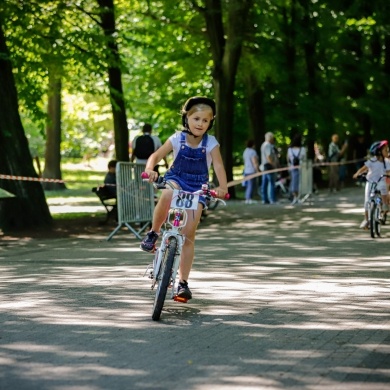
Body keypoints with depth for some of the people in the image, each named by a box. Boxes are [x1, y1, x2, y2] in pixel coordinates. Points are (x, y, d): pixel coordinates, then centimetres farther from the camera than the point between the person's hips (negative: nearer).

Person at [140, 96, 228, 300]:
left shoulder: (211, 143, -10)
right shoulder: (177, 139, -8)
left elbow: (218, 166, -21)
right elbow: (156, 155, -16)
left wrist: (223, 187, -39)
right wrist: (150, 169, -38)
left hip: (197, 188, 0)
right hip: (176, 180, 0)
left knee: (188, 235, -8)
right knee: (168, 194, -40)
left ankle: (183, 282, 0)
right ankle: (153, 232, -16)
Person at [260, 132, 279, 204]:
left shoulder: (263, 145, 18)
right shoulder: (268, 146, -15)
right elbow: (269, 157, -23)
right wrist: (274, 164, -18)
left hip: (264, 166, 11)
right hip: (269, 166, -11)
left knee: (264, 183, 9)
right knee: (271, 183, -10)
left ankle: (264, 199, 11)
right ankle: (272, 200, -12)